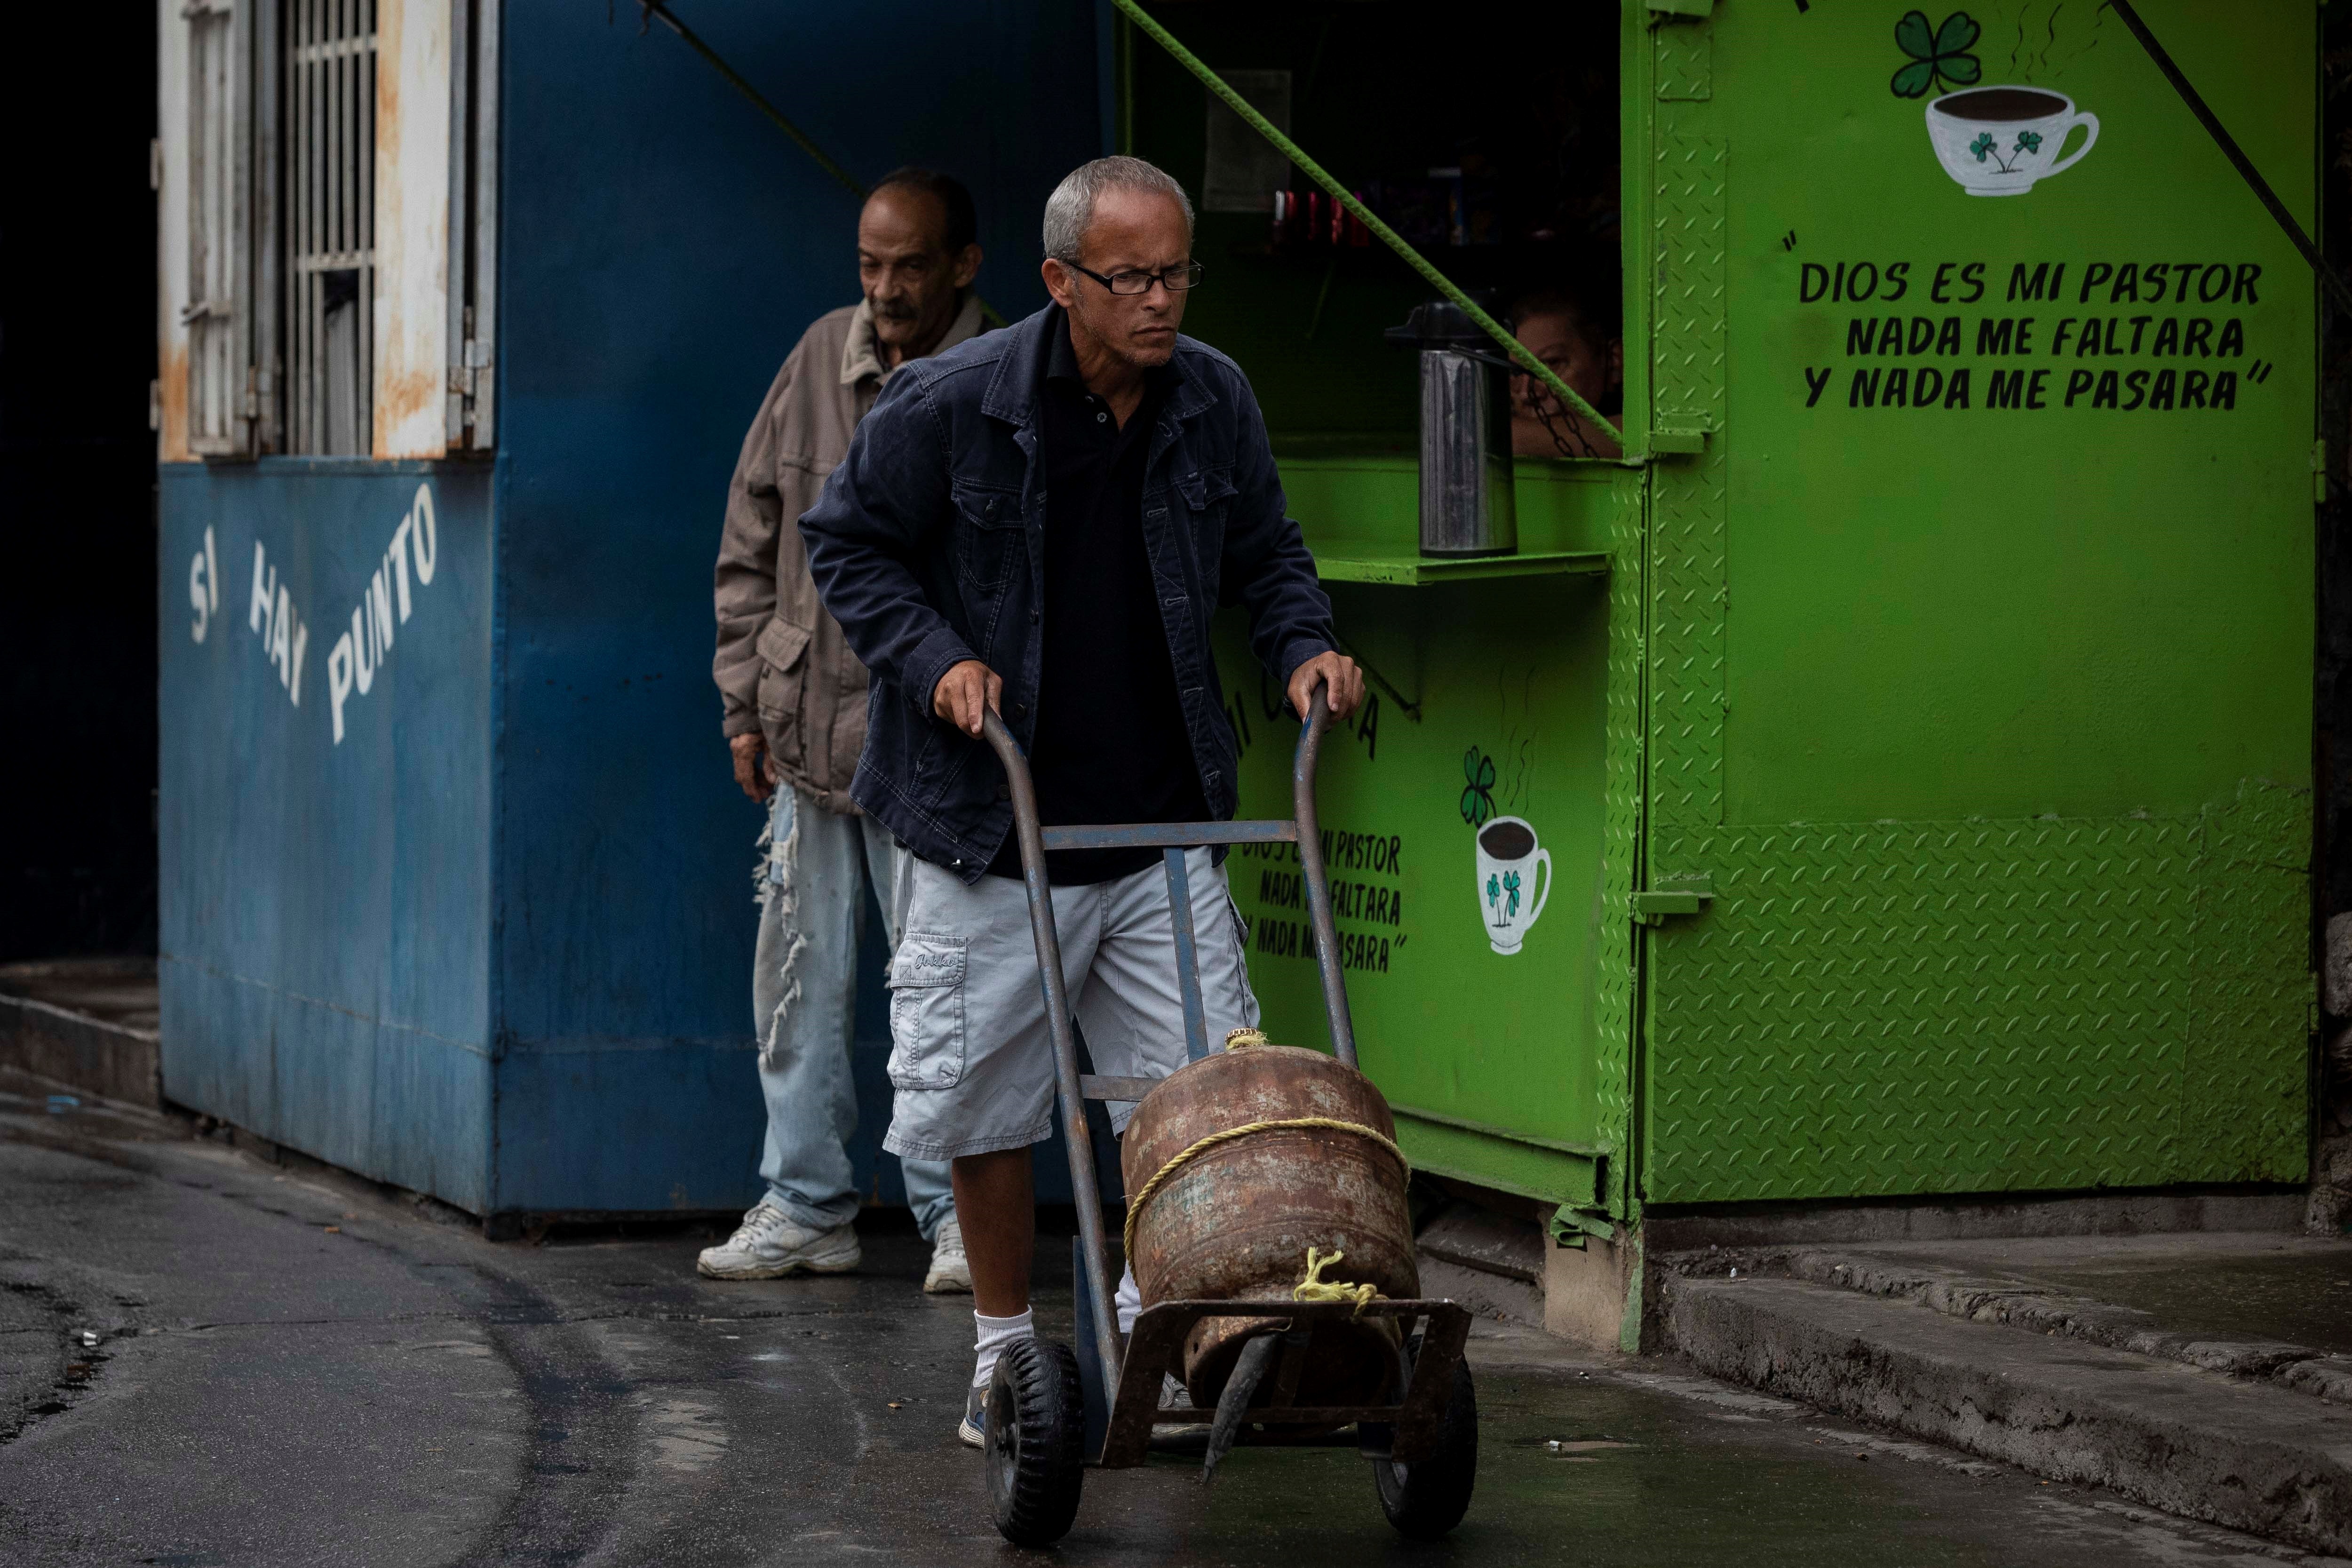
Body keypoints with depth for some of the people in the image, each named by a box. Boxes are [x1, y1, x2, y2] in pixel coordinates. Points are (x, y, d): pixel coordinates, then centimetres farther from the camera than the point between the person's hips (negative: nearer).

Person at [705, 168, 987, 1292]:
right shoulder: (822, 362, 8)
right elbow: (752, 544, 14)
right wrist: (747, 702, 10)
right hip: (807, 732, 5)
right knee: (799, 979, 10)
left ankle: (959, 1217, 5)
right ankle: (805, 1208, 20)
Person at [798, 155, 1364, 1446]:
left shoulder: (1215, 401, 1)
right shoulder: (950, 404, -11)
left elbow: (1262, 554, 16)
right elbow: (848, 541, 1)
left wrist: (1303, 647, -3)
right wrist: (933, 660, -12)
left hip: (1161, 829, 3)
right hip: (990, 829, -3)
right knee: (987, 1104, 5)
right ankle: (1005, 1353, 22)